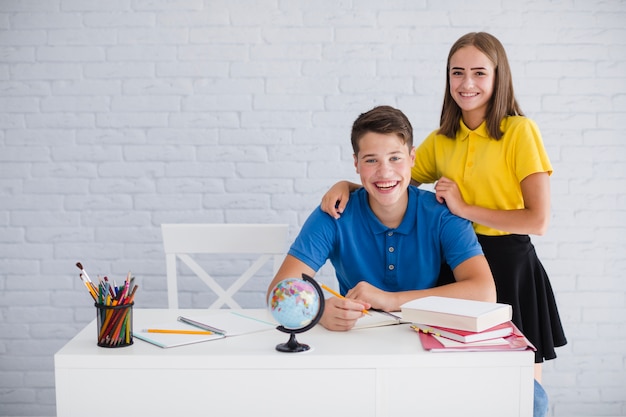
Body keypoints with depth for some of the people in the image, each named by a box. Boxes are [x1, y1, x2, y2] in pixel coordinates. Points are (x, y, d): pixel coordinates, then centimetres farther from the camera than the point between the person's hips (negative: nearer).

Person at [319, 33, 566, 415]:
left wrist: (465, 208, -15)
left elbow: (538, 220, -15)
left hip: (509, 267, -4)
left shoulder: (520, 132, -9)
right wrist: (347, 185, -6)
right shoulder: (441, 141, 7)